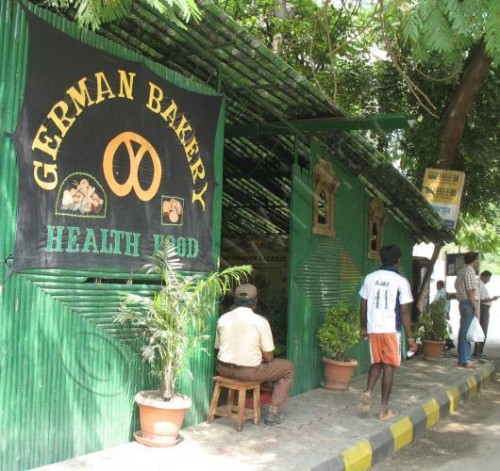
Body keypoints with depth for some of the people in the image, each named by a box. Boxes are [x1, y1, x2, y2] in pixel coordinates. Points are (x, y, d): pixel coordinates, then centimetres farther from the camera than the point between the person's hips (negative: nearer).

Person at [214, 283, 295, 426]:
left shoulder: (223, 319, -1)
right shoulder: (261, 321, -12)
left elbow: (218, 347, 11)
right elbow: (268, 357, -8)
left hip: (224, 369, 5)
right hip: (249, 372, -5)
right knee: (288, 367, 15)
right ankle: (273, 412, 12)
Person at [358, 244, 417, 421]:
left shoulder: (370, 278, 3)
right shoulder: (401, 281, -8)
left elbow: (363, 305, 7)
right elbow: (404, 312, -9)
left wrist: (363, 327, 19)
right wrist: (410, 337, -3)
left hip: (373, 328, 4)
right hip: (391, 329, -4)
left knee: (376, 363, 19)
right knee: (388, 367, 4)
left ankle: (368, 392, -4)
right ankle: (384, 409, 7)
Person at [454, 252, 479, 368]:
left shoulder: (462, 271, 15)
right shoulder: (470, 272, -14)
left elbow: (456, 286, 21)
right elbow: (471, 292, -18)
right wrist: (476, 308, -17)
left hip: (463, 303, 10)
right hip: (469, 304, -10)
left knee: (464, 331, 13)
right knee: (466, 332, -7)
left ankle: (463, 358, 18)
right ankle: (464, 360, -5)